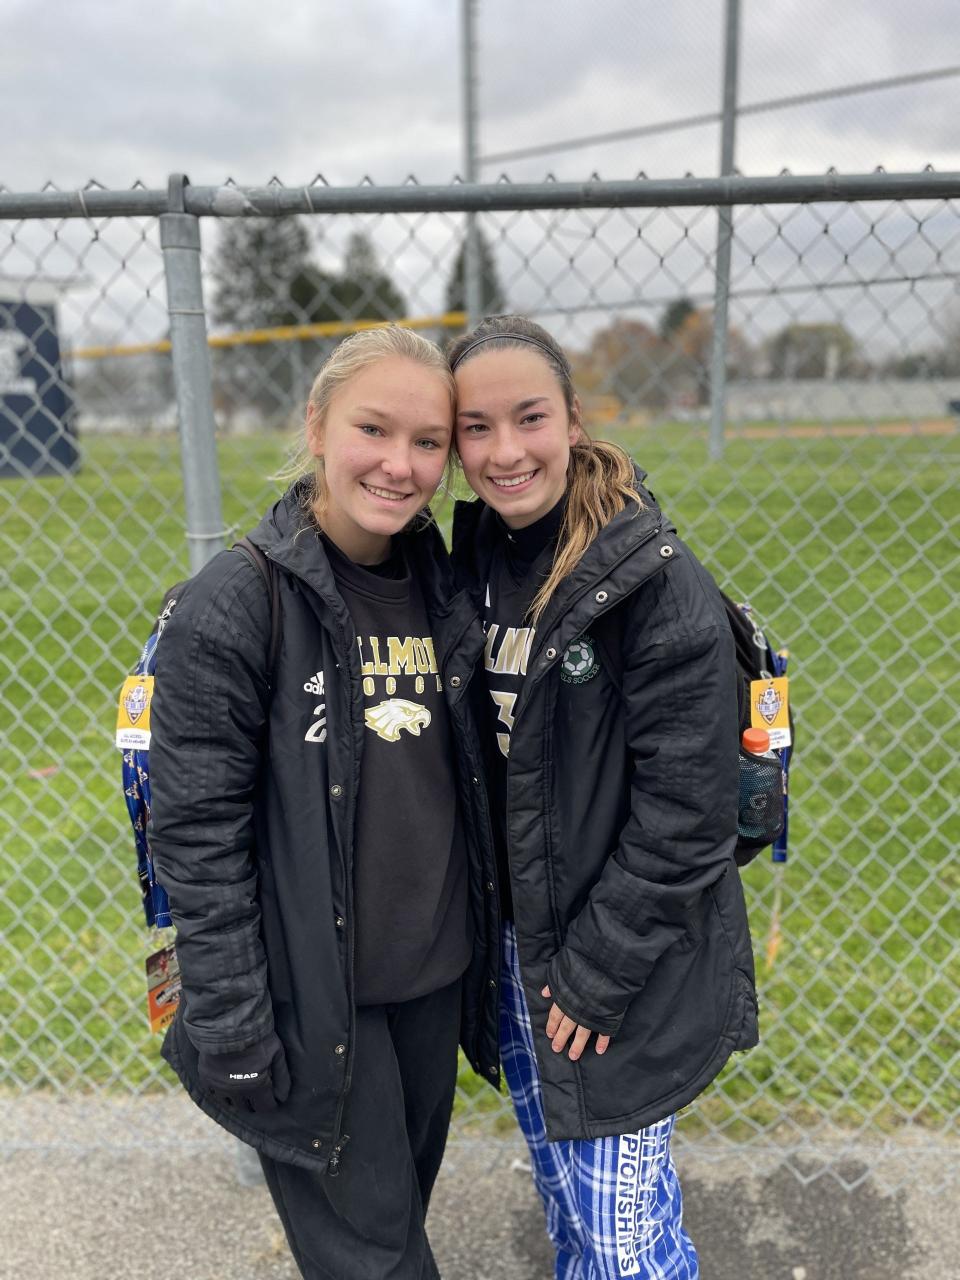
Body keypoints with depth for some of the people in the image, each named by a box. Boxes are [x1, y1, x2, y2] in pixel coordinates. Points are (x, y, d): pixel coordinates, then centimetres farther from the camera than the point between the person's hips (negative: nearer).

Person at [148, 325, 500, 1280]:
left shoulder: (445, 590, 1)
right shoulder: (234, 604, -17)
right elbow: (195, 836, -15)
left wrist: (489, 946, 13)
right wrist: (231, 1029, -14)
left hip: (435, 975, 6)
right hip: (311, 993, -5)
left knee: (407, 1200, 24)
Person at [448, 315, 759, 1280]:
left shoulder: (656, 582, -21)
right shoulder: (472, 559, -1)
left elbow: (683, 815, -19)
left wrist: (598, 969, -14)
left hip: (625, 963, -6)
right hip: (513, 938, 6)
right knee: (560, 1181, 25)